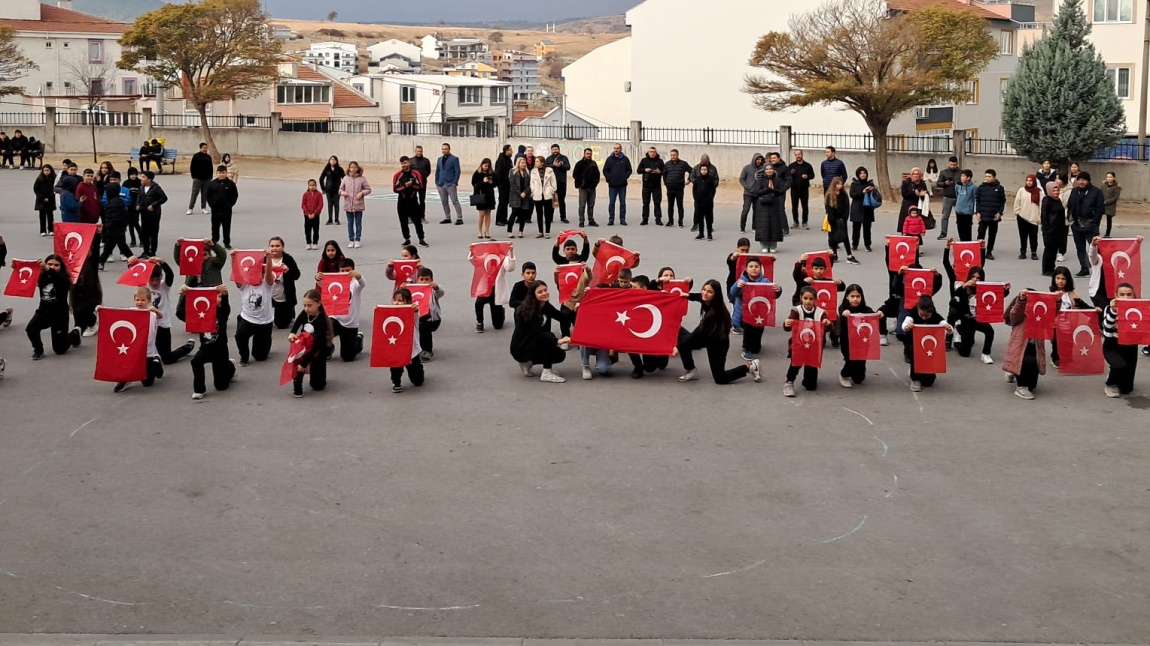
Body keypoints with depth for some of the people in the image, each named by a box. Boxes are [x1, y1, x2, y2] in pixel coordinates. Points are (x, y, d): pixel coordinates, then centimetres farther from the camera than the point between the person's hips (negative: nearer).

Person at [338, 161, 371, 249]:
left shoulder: (362, 179, -4)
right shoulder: (346, 178, 2)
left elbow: (368, 189, 1)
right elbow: (341, 188, 9)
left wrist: (362, 193, -15)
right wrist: (342, 192, -12)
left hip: (358, 205, -2)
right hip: (348, 204, 2)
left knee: (358, 223, 6)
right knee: (350, 223, 9)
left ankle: (357, 240, 14)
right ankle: (351, 240, 17)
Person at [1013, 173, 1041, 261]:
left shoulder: (1038, 191, -1)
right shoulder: (1021, 190, 2)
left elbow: (1041, 204, -1)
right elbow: (1017, 202, 4)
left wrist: (1040, 217, -4)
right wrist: (1017, 213, -2)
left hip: (1034, 218, -1)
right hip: (1022, 217, 1)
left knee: (1033, 236, 4)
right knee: (1023, 236, 7)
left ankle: (1034, 253, 14)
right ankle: (1022, 252, 16)